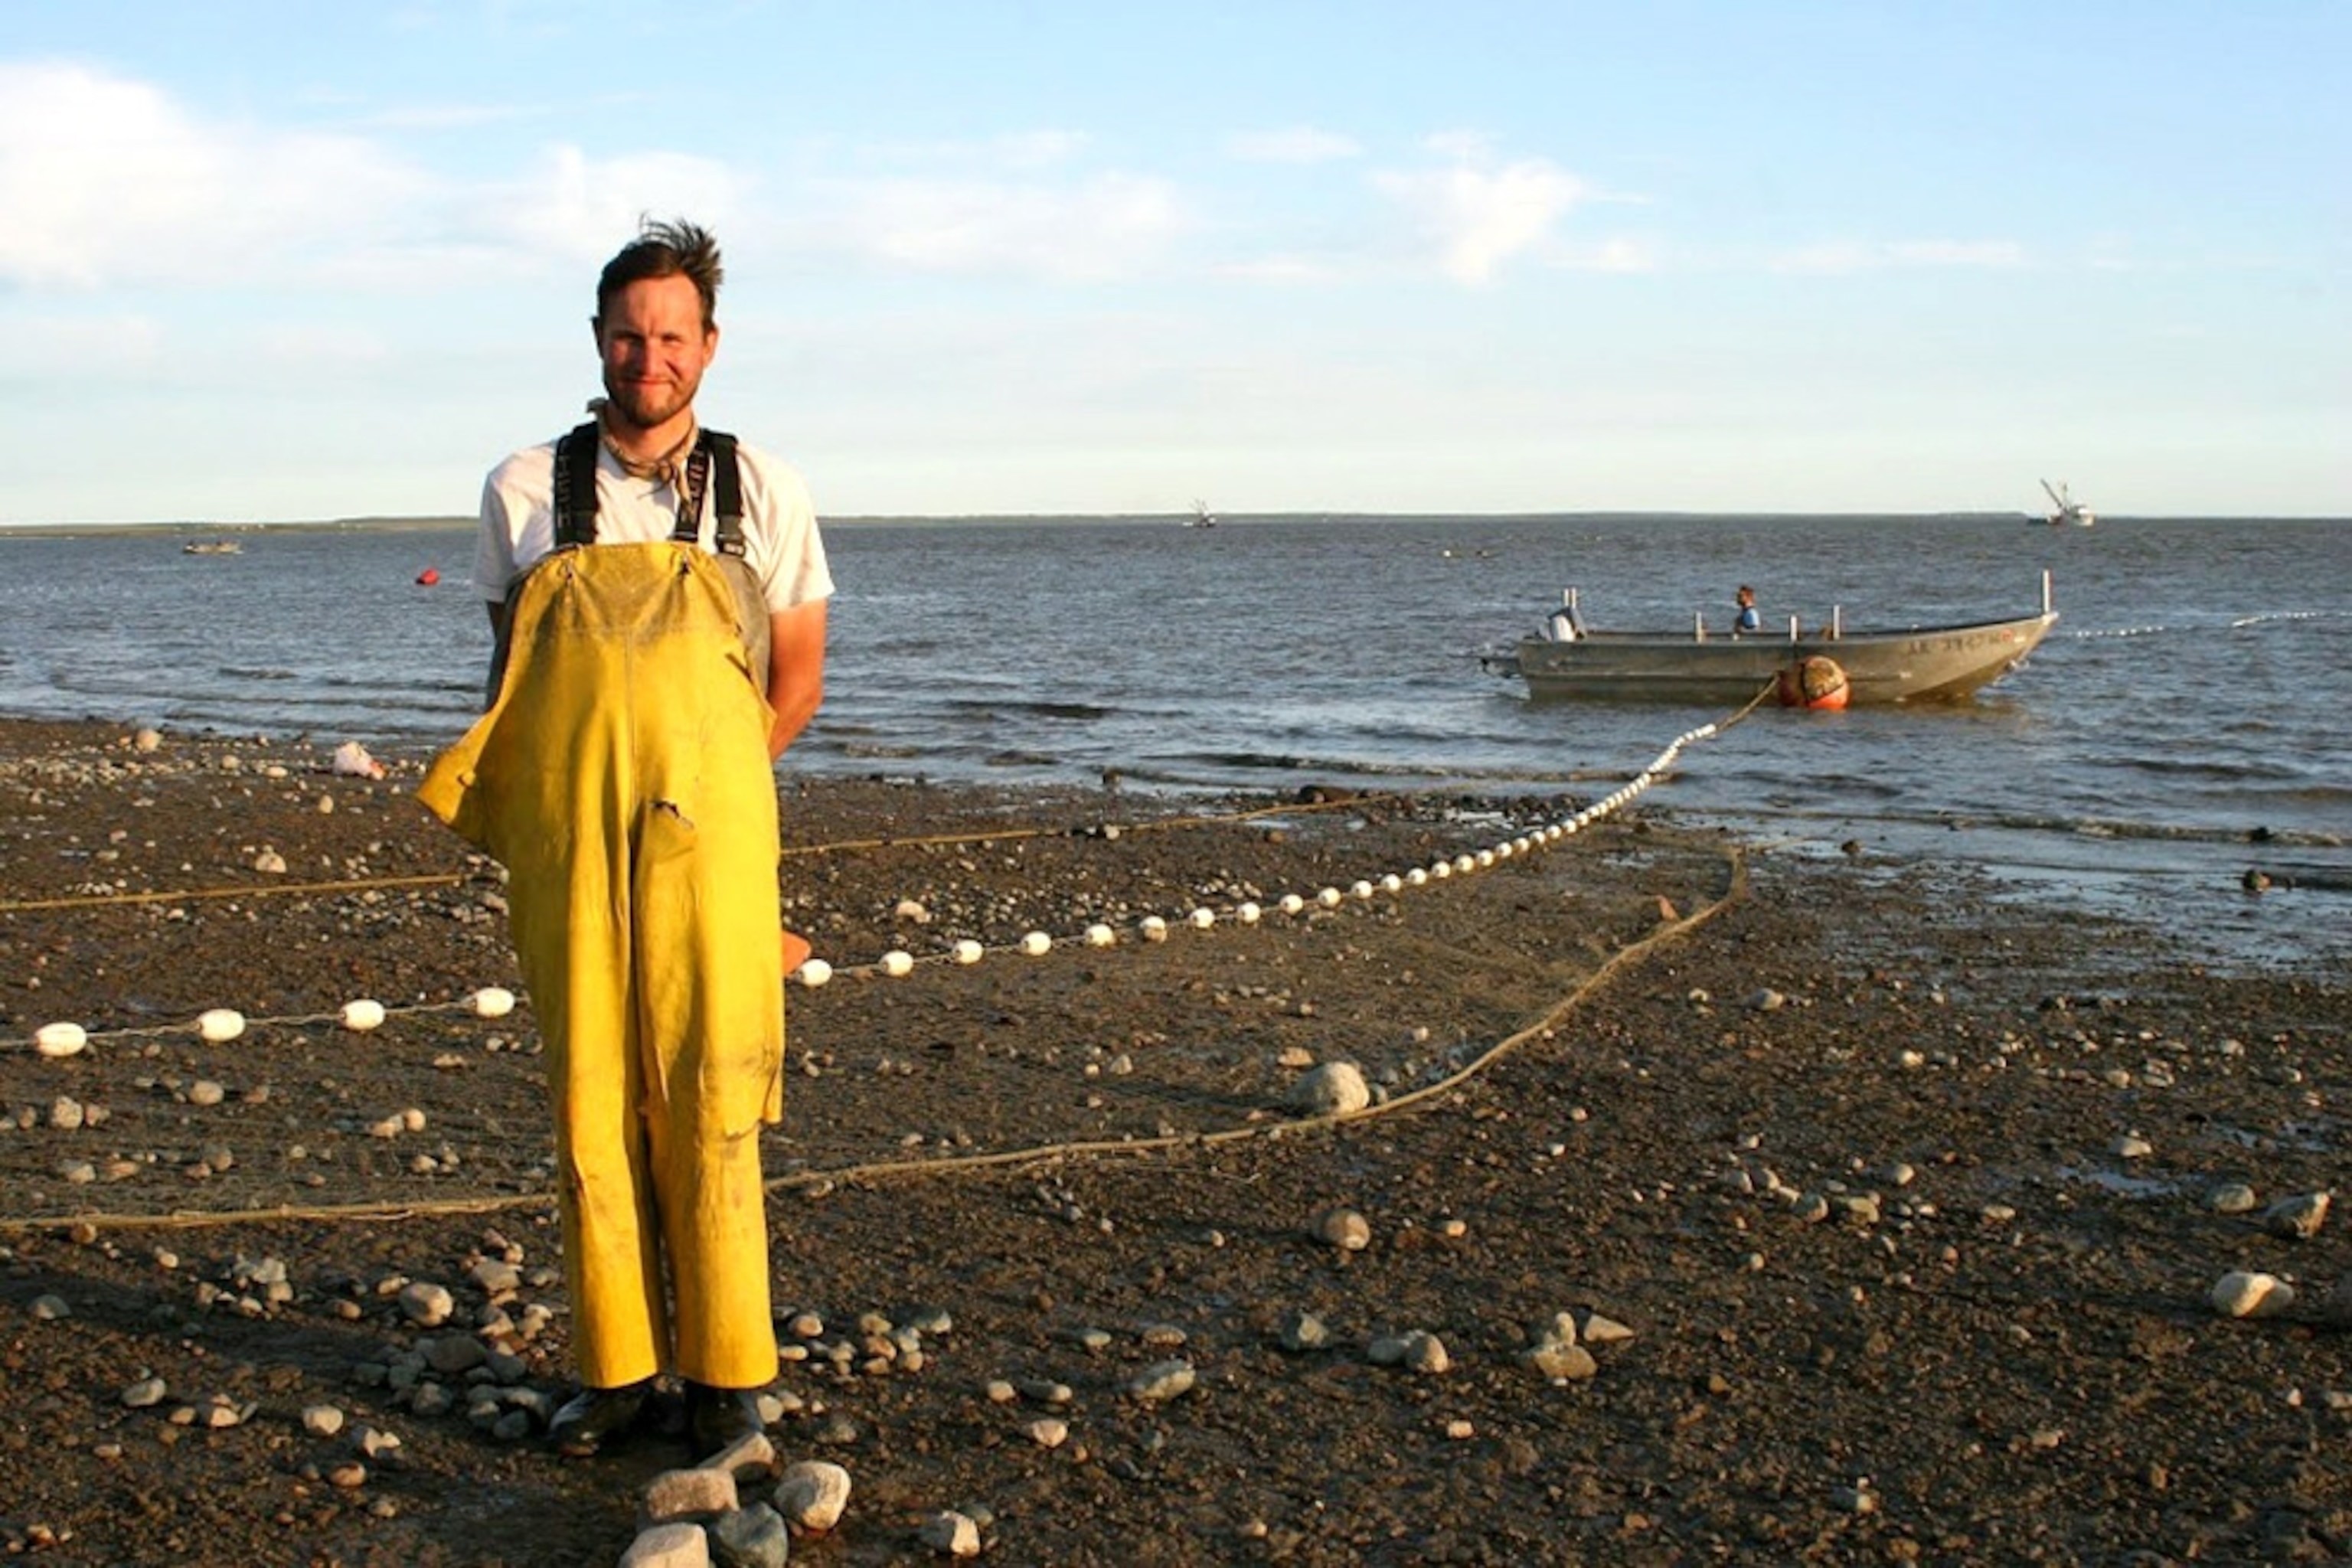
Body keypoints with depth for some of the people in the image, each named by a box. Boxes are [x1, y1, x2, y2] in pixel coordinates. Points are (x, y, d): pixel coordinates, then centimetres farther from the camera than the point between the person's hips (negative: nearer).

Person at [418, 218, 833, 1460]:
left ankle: (725, 1370, 8)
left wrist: (692, 788, 3)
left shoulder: (763, 496, 7)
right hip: (565, 840, 2)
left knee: (706, 1097, -3)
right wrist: (527, 821, 5)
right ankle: (614, 1363, 15)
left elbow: (795, 684, 11)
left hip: (704, 832, -1)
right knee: (589, 1098, 4)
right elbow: (506, 682, 15)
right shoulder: (526, 492, 10)